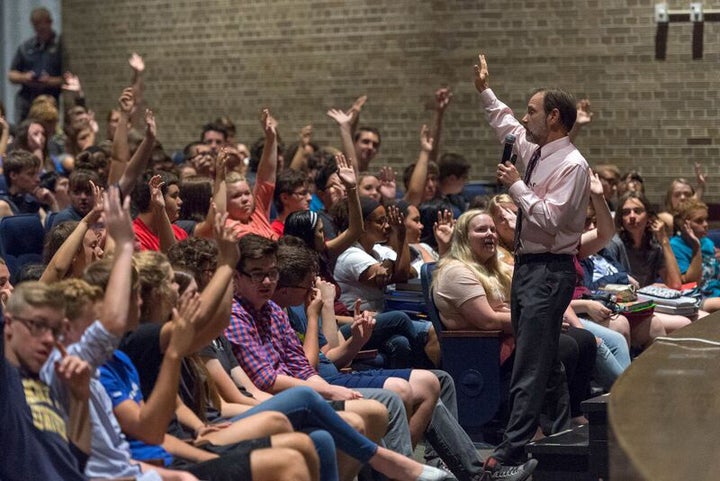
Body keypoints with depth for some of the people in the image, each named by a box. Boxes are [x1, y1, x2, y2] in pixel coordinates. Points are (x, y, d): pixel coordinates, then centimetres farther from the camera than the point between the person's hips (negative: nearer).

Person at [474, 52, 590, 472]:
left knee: (530, 366, -10)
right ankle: (563, 434, 28)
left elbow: (548, 218, -24)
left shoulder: (572, 165, -15)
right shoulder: (534, 151, 10)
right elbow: (506, 126, 31)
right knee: (547, 360, 17)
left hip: (550, 271, -9)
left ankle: (511, 452, -11)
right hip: (527, 265, 9)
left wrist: (516, 185, -15)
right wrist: (485, 92, 31)